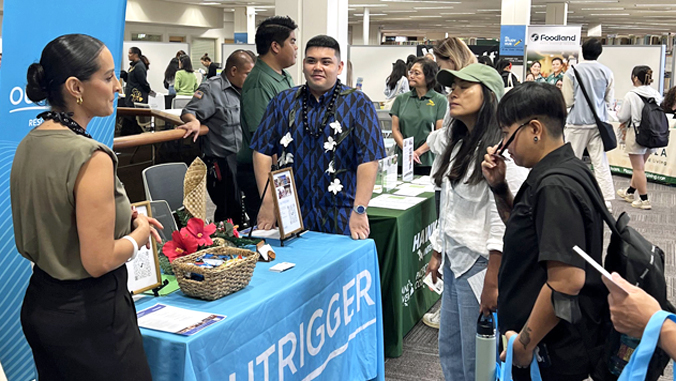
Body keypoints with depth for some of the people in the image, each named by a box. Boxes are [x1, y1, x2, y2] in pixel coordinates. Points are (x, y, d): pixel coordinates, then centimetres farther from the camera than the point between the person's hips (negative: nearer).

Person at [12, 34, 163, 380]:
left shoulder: (29, 144, 3)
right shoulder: (91, 157, -24)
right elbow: (99, 261, -24)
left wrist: (120, 217, 8)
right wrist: (139, 235, -6)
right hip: (88, 315, -9)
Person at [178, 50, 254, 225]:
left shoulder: (243, 90, 15)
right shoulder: (212, 89, -10)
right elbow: (189, 112, -17)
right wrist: (194, 122, -37)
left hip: (242, 158, 8)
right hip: (221, 162, -8)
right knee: (229, 210, -4)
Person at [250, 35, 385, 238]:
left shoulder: (358, 104, -3)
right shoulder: (283, 101, 7)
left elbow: (369, 159, -11)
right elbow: (262, 150, 3)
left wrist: (359, 211, -17)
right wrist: (267, 202, -5)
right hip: (289, 216, 2)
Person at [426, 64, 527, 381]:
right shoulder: (460, 146, 12)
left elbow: (504, 223, -21)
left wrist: (493, 282, -21)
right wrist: (437, 253, 20)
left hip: (481, 265, -9)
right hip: (455, 261, 9)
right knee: (450, 351, 18)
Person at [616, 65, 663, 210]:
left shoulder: (631, 95, -14)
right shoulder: (656, 95, 2)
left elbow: (622, 117, -11)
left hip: (637, 134, -6)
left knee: (638, 168, 1)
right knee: (639, 166, 19)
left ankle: (644, 200, 3)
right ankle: (630, 192, 34)